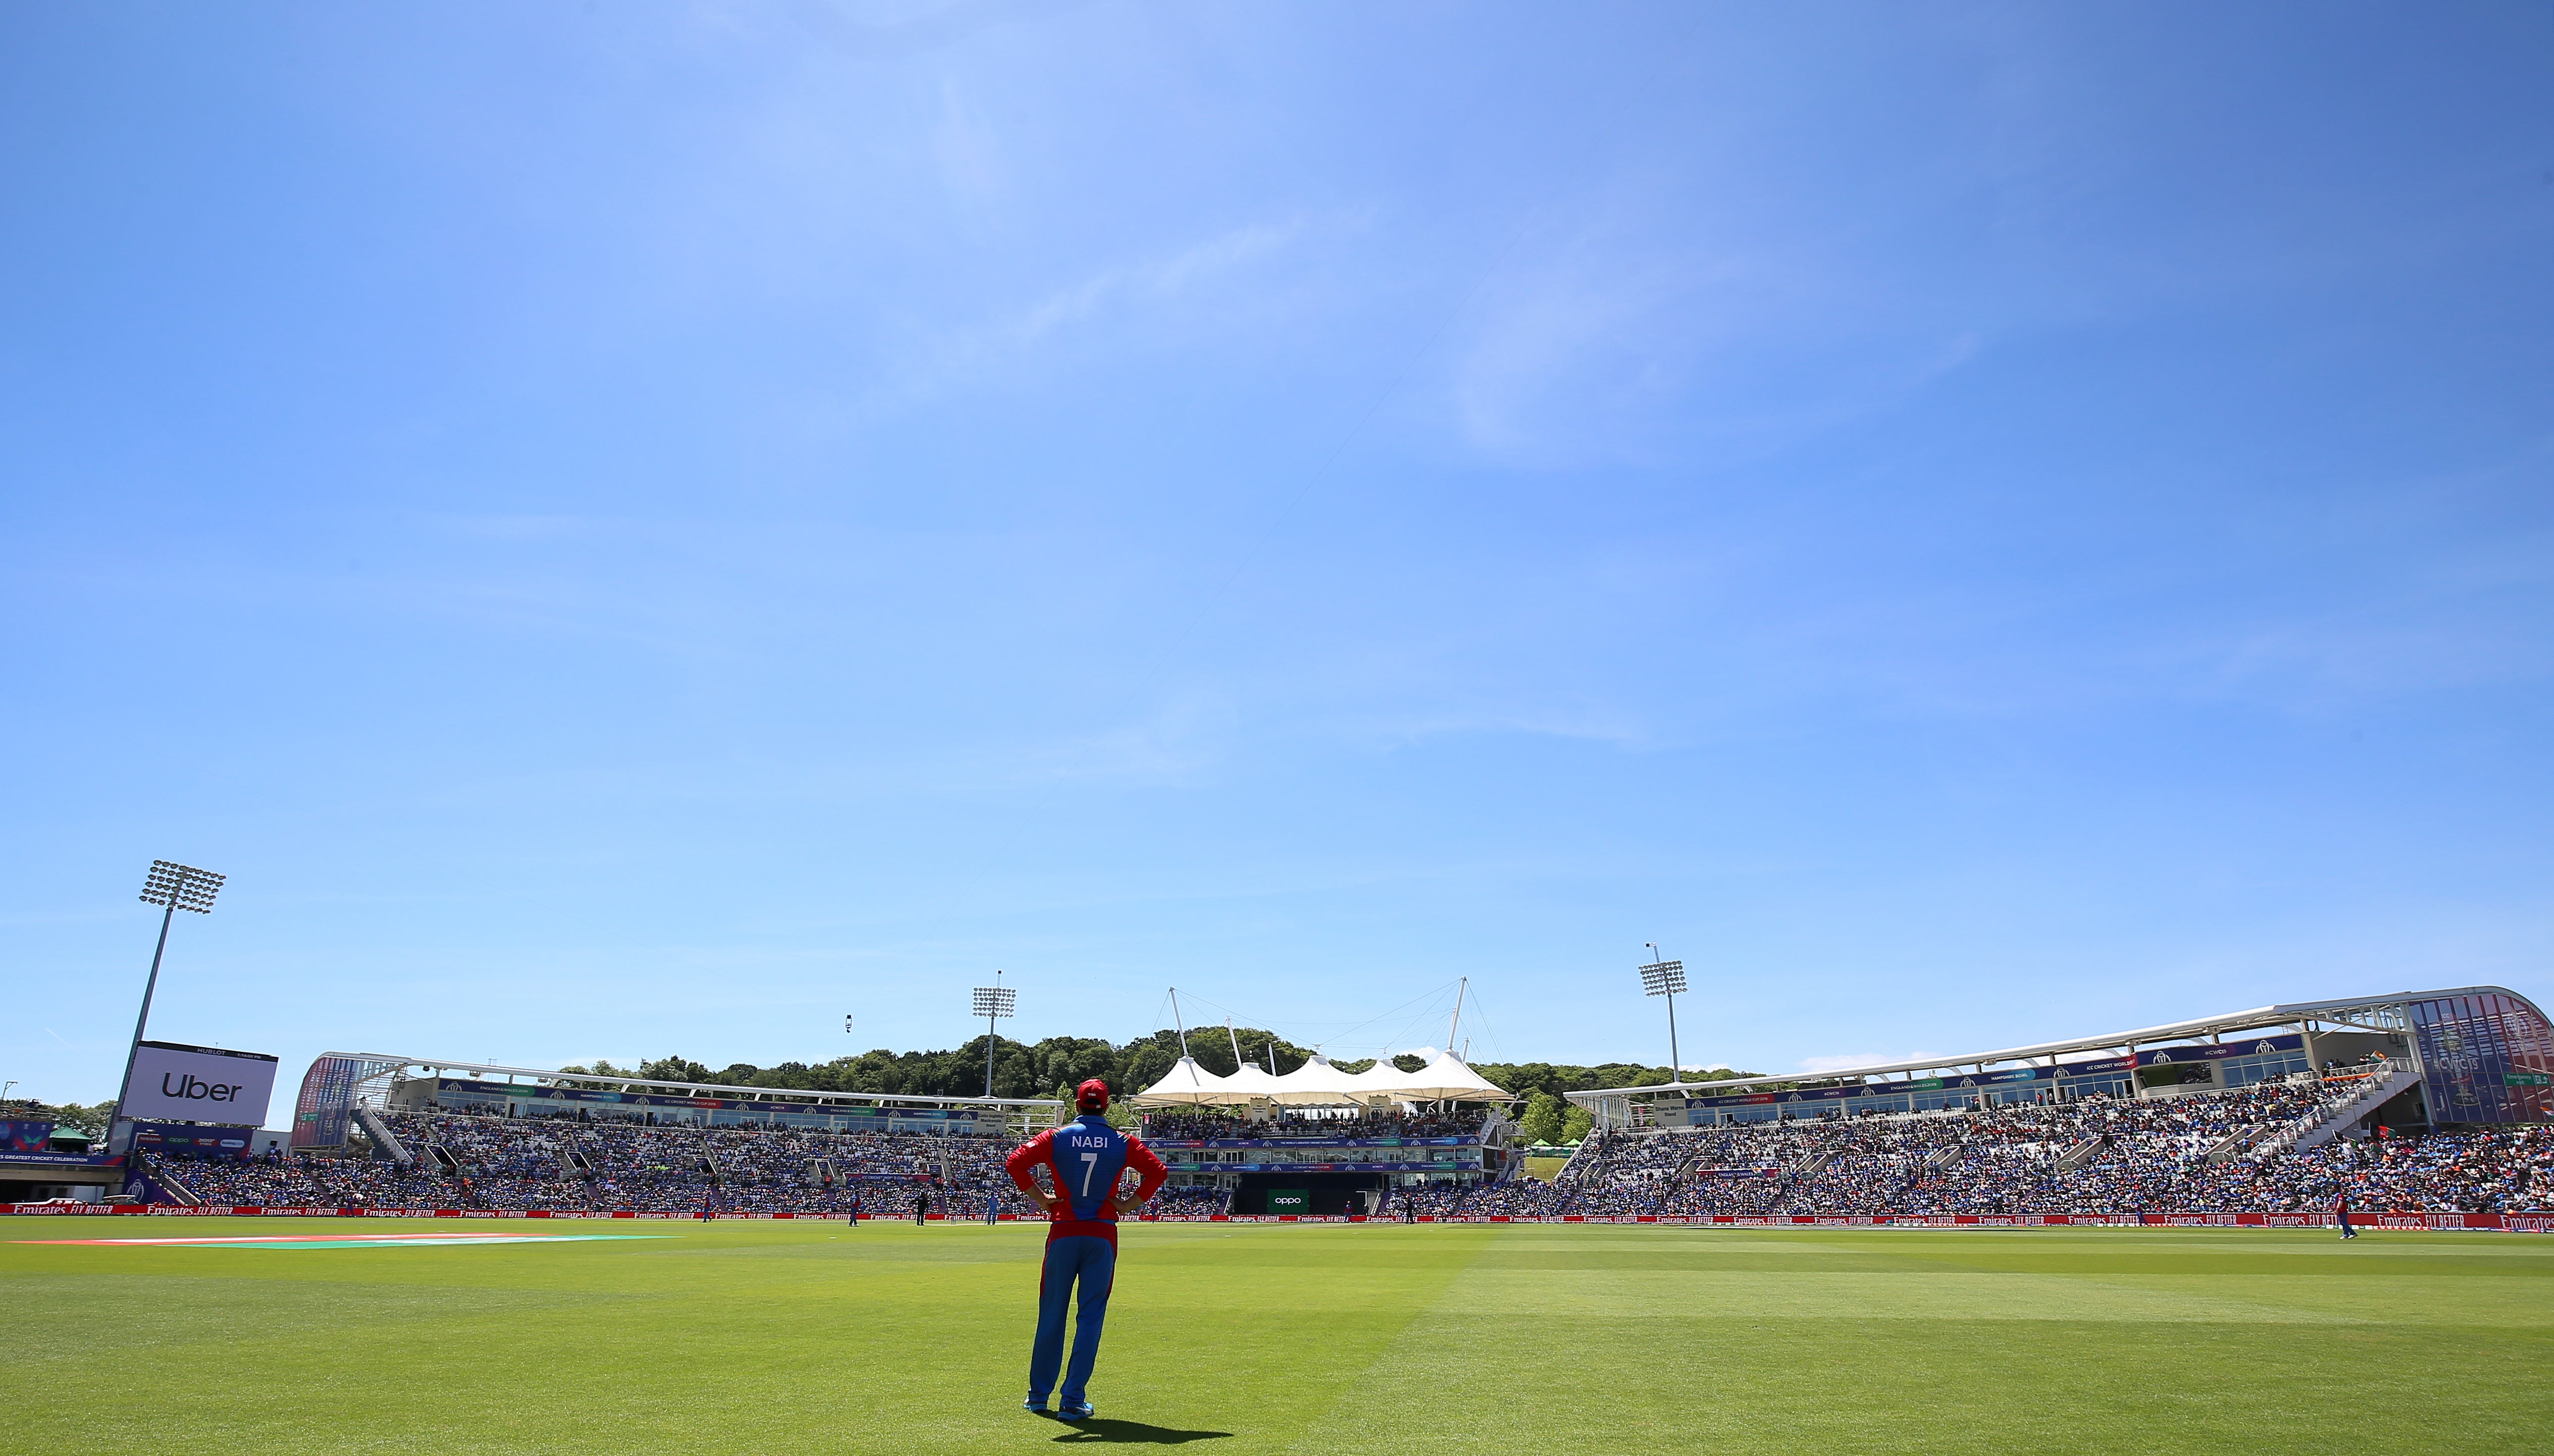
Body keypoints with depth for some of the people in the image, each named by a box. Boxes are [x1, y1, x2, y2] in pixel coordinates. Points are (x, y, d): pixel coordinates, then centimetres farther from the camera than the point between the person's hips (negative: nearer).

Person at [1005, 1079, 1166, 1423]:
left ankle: (1038, 1396, 22)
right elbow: (1158, 1171, -6)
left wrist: (1038, 1197, -2)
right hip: (1103, 1236, -1)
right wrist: (1131, 1203, 0)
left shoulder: (1057, 1137, 0)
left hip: (1063, 1233, 1)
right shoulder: (1123, 1142, 1)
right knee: (1091, 1317, 5)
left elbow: (1015, 1162, -10)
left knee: (1051, 1315, 11)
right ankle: (1072, 1401, 4)